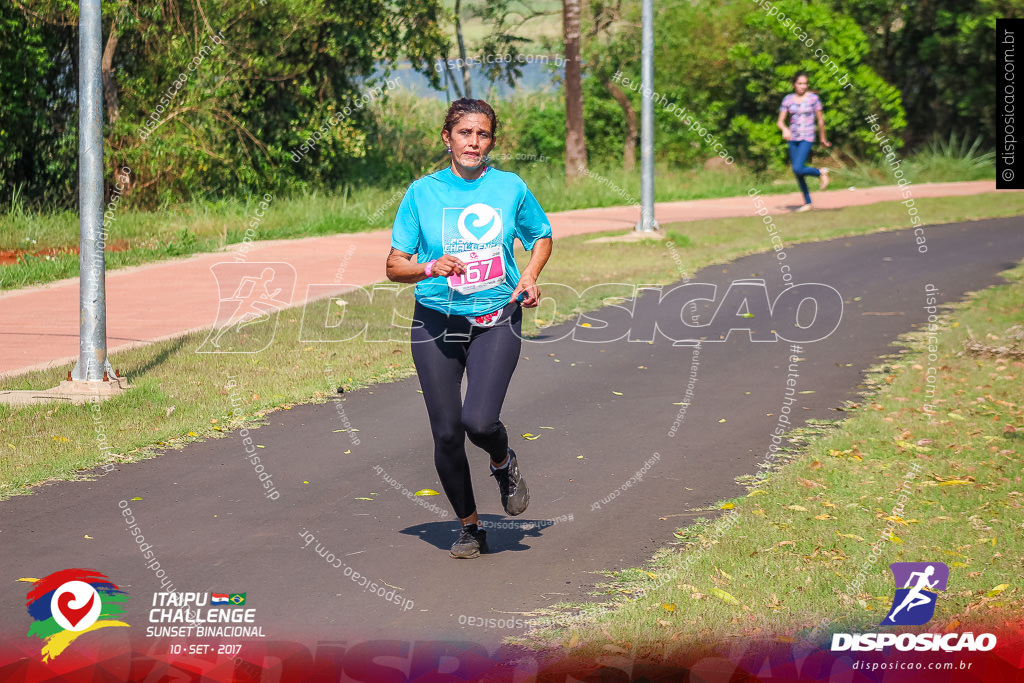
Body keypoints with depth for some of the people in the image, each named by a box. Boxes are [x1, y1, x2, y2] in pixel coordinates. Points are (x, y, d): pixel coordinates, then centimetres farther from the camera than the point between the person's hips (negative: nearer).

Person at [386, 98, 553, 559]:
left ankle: (503, 462, 16)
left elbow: (542, 236, 19)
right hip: (436, 324, 1)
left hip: (496, 322, -1)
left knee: (479, 421, -20)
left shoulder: (510, 188, 2)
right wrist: (430, 268, -19)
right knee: (447, 434, 0)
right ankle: (469, 527, 20)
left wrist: (531, 274, 0)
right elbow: (394, 266, 1)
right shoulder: (422, 192, 0)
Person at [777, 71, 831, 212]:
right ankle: (807, 203, 18)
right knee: (797, 173, 6)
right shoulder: (788, 100, 3)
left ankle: (821, 172, 7)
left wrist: (823, 138, 12)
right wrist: (785, 129, -23)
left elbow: (820, 119, 5)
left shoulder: (813, 98, -4)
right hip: (793, 139, 4)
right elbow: (780, 122, -1)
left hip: (807, 138, -4)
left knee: (798, 169, -20)